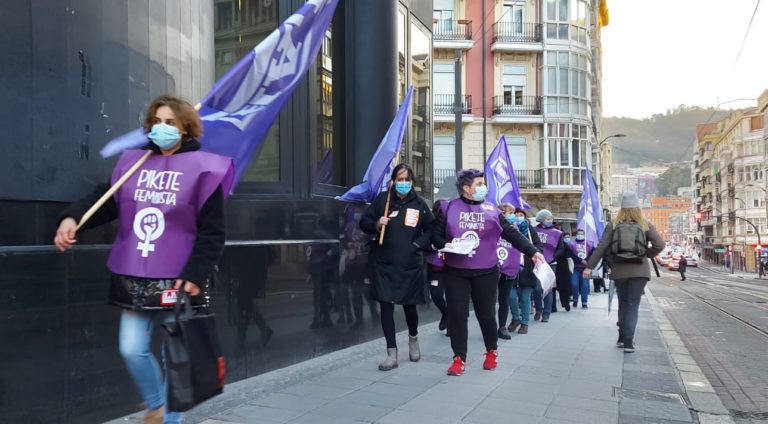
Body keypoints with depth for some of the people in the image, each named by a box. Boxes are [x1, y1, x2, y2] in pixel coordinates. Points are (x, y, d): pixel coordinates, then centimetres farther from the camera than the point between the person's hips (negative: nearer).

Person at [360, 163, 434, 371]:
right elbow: (364, 222, 5)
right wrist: (376, 224, -15)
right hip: (384, 264, 0)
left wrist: (419, 244, -8)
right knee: (386, 306, -3)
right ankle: (392, 354, 7)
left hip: (411, 264, 0)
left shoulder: (419, 204, 1)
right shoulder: (382, 199, 0)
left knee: (409, 305, 12)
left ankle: (413, 338, 42)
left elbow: (431, 230, 8)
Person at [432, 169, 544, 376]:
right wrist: (444, 244, -17)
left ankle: (491, 351, 32)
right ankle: (459, 359, 11)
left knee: (486, 314, 9)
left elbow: (511, 233, 4)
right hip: (455, 272, 0)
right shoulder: (448, 208, 1)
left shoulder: (491, 210, 3)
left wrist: (532, 251, -2)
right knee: (457, 314, -1)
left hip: (486, 272, 1)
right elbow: (435, 234, 4)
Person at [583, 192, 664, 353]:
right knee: (633, 305, 1)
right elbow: (659, 244, -6)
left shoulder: (613, 225, 1)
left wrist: (589, 266, -2)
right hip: (639, 271, -1)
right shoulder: (645, 225, 1)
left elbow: (601, 247, -4)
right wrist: (647, 254, 10)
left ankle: (622, 338, 21)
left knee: (623, 304, 17)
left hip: (619, 270, 1)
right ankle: (628, 342, -5)